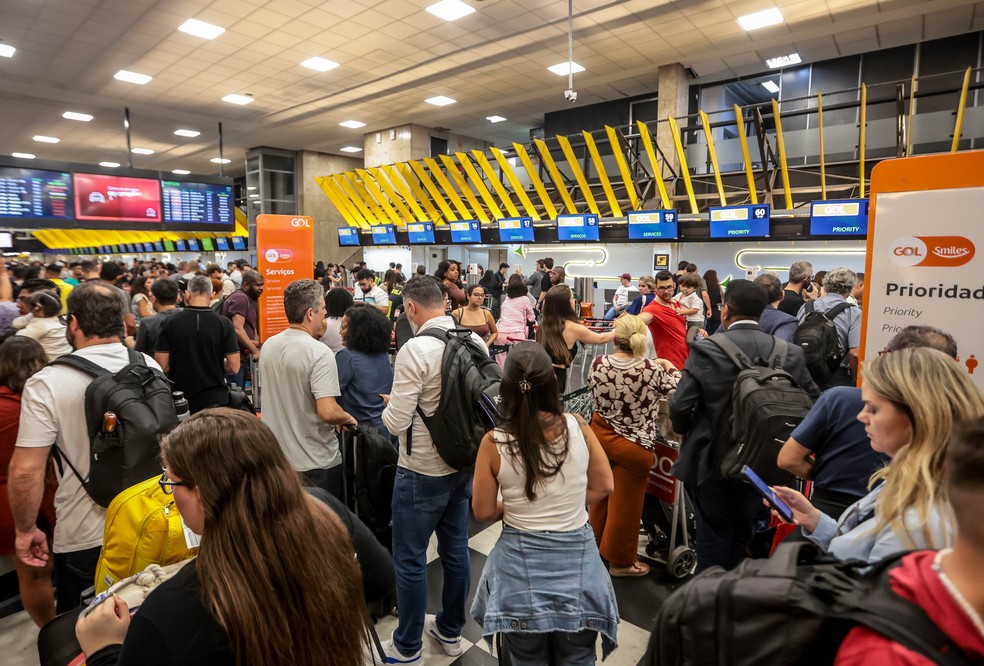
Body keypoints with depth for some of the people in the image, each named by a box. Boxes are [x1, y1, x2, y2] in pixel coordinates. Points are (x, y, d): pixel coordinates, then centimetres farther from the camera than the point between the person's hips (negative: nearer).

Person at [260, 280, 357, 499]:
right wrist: (348, 418, -9)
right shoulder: (320, 353, -22)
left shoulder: (268, 346, 2)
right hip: (316, 463, -7)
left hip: (277, 458, 7)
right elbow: (328, 412, -28)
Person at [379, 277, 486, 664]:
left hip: (423, 471, -7)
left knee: (410, 559, 11)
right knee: (456, 550, 20)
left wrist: (389, 408, 0)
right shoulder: (476, 342, -3)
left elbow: (396, 422, -20)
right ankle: (450, 631, 39)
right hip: (465, 462, 7)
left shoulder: (415, 349, -22)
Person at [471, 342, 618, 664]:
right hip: (577, 554, 1)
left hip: (522, 561, -1)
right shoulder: (578, 426, -13)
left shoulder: (494, 443, -16)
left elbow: (484, 511, -5)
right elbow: (604, 486, -1)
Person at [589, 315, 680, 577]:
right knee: (625, 504, 13)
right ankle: (621, 561, 31)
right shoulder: (652, 370, -22)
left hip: (601, 435, 4)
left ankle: (597, 542, 46)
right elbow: (678, 389, -8)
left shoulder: (598, 363, -13)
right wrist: (670, 367, 9)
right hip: (633, 445, -4)